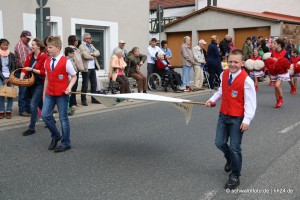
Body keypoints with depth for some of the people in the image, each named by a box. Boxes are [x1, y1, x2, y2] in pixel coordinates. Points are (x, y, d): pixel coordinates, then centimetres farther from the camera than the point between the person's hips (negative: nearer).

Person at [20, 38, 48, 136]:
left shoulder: (44, 57, -14)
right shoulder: (30, 56, 7)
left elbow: (44, 72, -17)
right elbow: (25, 68, 4)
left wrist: (32, 69, -19)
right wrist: (21, 78, -11)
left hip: (41, 84, -7)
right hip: (32, 83, 8)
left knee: (33, 104, -10)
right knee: (40, 104, 19)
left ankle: (31, 128, 0)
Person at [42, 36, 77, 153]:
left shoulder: (65, 62, -12)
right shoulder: (47, 62, 6)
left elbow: (74, 76, -4)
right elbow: (47, 78, 14)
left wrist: (69, 87, -20)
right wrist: (44, 93, 15)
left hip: (62, 95, -5)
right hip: (50, 94, 5)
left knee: (63, 119, 3)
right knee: (45, 115, -2)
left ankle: (65, 144, 16)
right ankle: (56, 136, 22)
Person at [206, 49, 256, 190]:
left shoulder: (246, 80, -18)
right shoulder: (224, 75, 1)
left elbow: (250, 102, -17)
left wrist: (246, 120, -21)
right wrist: (212, 100, 3)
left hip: (237, 119, -5)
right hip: (223, 115, 6)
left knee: (235, 148, 1)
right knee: (220, 143, 11)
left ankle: (234, 177, 20)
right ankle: (230, 159, 45)